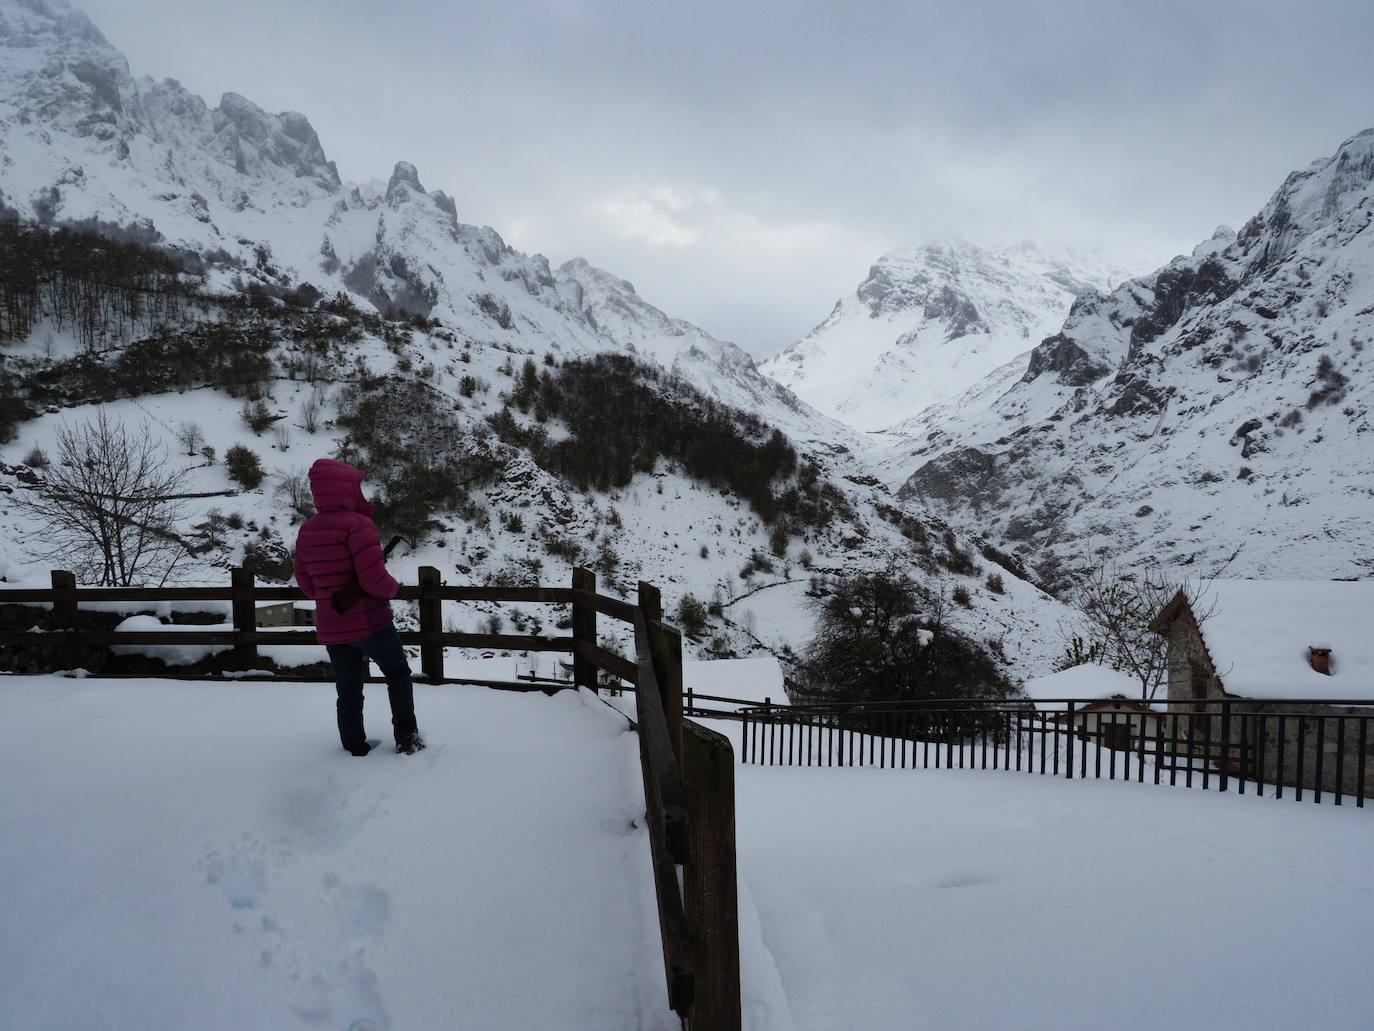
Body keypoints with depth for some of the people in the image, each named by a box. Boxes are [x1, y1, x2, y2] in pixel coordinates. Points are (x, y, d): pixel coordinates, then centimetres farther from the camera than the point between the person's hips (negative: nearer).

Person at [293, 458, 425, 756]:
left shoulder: (307, 530, 4)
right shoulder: (357, 524, -19)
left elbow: (305, 581, 10)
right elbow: (374, 578, -24)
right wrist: (392, 587, -4)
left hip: (330, 628, 6)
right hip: (370, 623, -6)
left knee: (348, 691, 15)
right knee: (398, 674, 15)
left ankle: (355, 748, 22)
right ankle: (406, 736, 14)